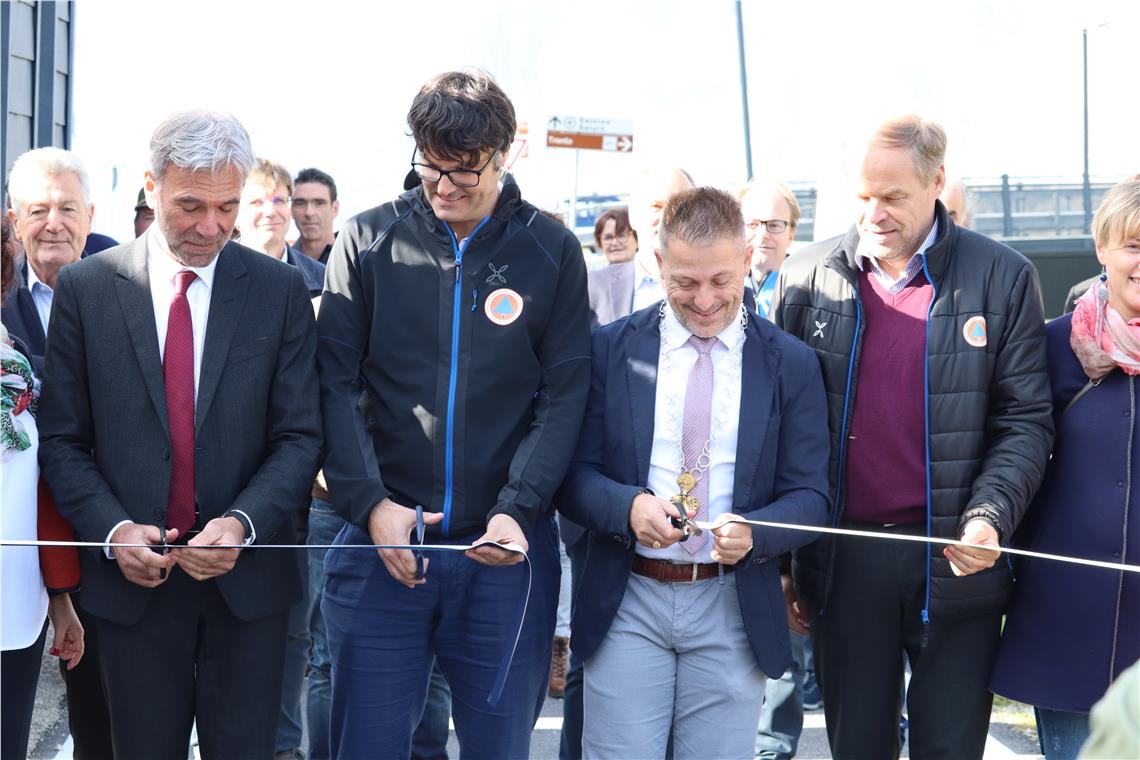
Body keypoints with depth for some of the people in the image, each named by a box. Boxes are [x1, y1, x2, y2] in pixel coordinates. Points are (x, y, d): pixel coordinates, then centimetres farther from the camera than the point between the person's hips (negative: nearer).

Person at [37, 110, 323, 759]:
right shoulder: (85, 288, -1)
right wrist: (113, 529, -14)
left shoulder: (281, 290, 0)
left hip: (249, 582, 0)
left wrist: (243, 523, -17)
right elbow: (63, 439, 1)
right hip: (132, 581, 0)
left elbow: (300, 435, -1)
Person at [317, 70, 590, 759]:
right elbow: (334, 385, 0)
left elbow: (565, 396, -1)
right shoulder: (368, 241, 3)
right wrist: (369, 503, -13)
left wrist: (518, 509, -14)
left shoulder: (552, 251, 3)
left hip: (505, 548, 0)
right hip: (381, 545, 0)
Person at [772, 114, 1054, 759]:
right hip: (842, 559, 2)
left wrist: (989, 518, -17)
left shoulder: (1004, 277, -1)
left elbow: (1026, 421, -1)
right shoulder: (807, 278, 4)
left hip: (958, 562, -1)